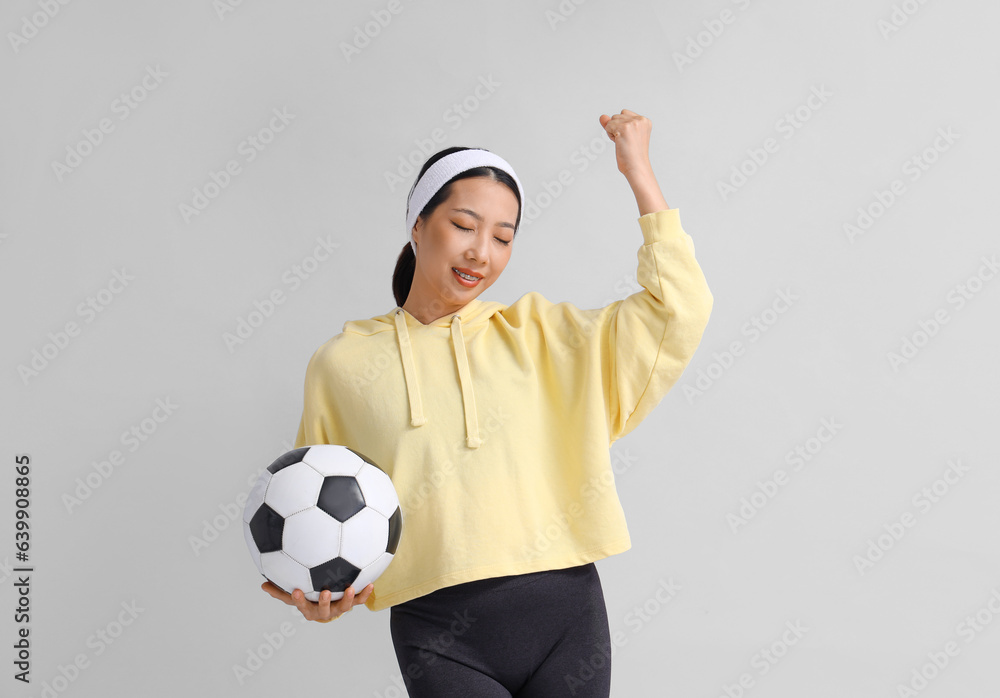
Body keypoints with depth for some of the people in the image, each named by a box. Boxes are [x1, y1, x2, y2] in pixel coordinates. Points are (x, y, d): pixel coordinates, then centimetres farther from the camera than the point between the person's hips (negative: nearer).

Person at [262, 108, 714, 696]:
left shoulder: (539, 334, 8)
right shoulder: (343, 363, 5)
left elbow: (680, 307, 2)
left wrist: (639, 171, 2)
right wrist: (318, 590, -8)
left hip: (564, 612, 2)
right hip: (441, 639, -1)